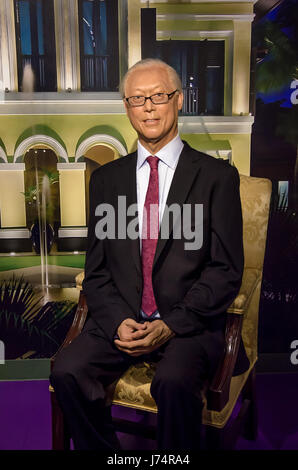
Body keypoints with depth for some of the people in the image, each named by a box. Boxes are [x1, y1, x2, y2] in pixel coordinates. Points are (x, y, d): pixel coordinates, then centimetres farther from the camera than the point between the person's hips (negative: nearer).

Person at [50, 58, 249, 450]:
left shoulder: (217, 176, 1)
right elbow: (96, 270, 9)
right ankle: (104, 452, 6)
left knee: (174, 382, -30)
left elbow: (226, 270, -3)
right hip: (119, 319, 3)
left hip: (189, 323, -2)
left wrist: (171, 325, -13)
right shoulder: (106, 178, 11)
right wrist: (119, 321, -9)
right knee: (67, 371, -20)